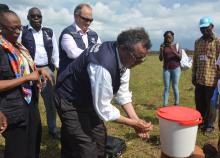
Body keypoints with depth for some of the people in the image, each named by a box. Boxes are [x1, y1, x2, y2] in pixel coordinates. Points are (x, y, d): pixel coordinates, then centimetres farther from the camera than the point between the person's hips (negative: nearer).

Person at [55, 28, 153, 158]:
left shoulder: (123, 57, -11)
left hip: (89, 99, 8)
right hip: (70, 101, -8)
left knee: (100, 140, 16)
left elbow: (122, 93, -1)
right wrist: (133, 123, -19)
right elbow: (103, 109, -29)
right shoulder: (104, 65, -38)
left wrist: (136, 119, -8)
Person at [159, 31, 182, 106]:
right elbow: (160, 59, 0)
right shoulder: (163, 47, 6)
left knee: (175, 87, 0)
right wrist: (161, 49, -15)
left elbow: (180, 57, -7)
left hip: (176, 69, -1)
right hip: (166, 69, 1)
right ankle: (165, 104, 0)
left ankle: (176, 104, 10)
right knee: (166, 87, 0)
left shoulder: (176, 46, 3)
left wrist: (173, 51, -21)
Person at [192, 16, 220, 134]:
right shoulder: (198, 42, 11)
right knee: (199, 103, 13)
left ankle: (209, 125, 21)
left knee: (210, 104, 6)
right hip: (199, 79, 5)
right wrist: (193, 76, 12)